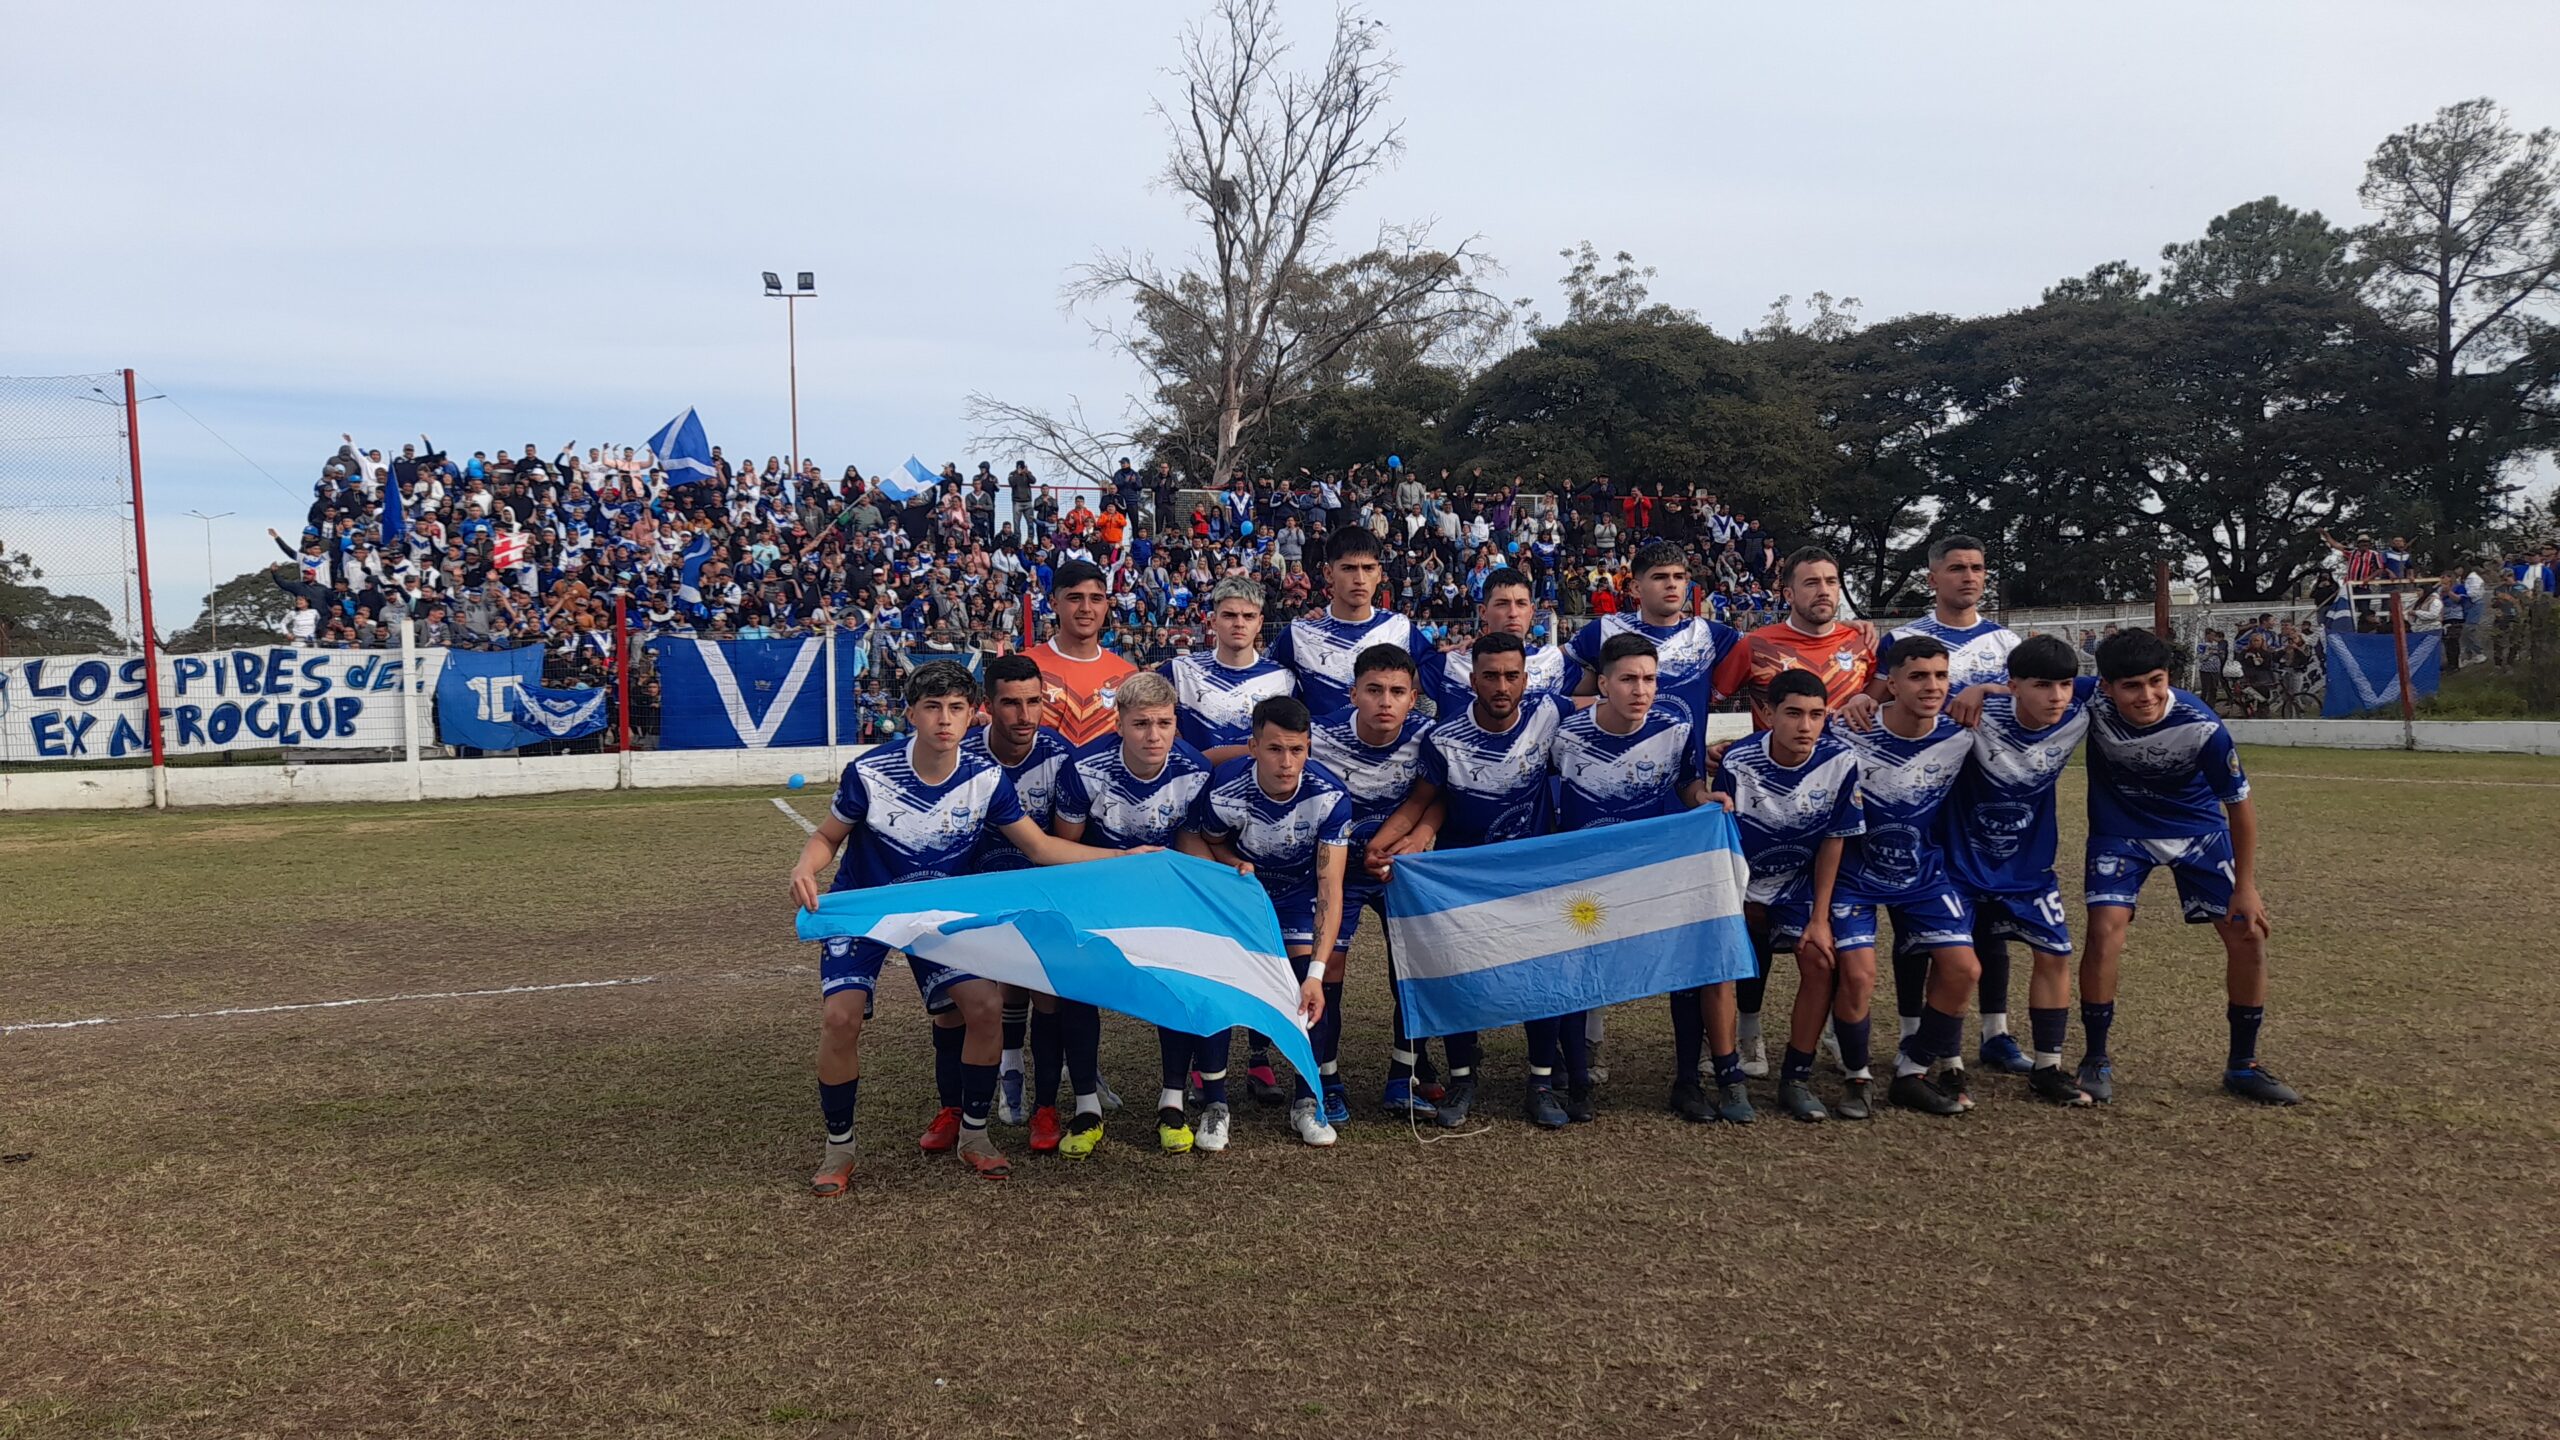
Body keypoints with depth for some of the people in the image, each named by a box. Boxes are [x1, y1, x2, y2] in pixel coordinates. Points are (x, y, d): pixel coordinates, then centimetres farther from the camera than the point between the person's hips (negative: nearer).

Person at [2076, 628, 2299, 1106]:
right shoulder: (2093, 703, -29)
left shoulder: (2202, 726, -29)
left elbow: (2240, 805, -16)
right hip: (2121, 830, -1)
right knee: (2105, 930, -19)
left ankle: (2243, 1065, 18)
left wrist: (2245, 886, -11)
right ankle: (2096, 1059, 0)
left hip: (2198, 829, 1)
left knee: (2248, 935, -3)